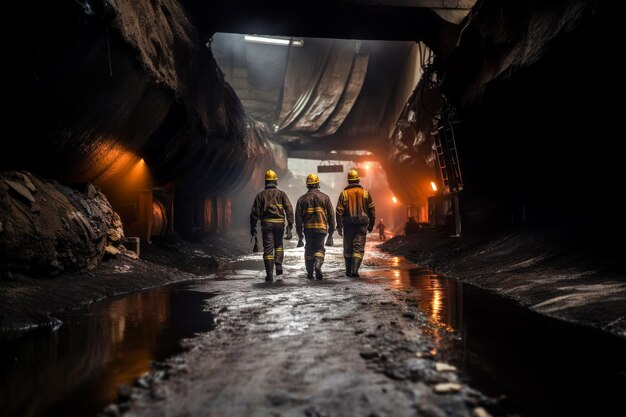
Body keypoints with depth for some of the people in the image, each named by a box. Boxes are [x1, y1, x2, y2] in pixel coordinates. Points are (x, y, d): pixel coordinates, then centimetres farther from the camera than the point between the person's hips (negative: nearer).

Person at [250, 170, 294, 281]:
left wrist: (253, 227, 8)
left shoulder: (260, 195, 5)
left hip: (266, 223, -1)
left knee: (268, 248, 2)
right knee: (278, 245, 21)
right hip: (279, 223, 1)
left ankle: (269, 274, 0)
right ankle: (279, 265, 0)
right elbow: (289, 209, -5)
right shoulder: (281, 193, 5)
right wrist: (290, 224, -5)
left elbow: (255, 212, 2)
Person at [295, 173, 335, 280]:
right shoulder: (325, 197, 4)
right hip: (322, 228, -1)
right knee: (320, 248, 8)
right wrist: (331, 231, 9)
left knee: (309, 249, 13)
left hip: (308, 228, 1)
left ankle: (310, 273, 14)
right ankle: (318, 264, -19)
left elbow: (298, 217, 3)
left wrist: (299, 232, 9)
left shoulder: (302, 199, 5)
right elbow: (331, 215, 4)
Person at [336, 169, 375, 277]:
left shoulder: (344, 193, -1)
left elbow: (339, 211, -4)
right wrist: (371, 224, 14)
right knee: (359, 248, 0)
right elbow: (372, 210, 5)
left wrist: (339, 226, 0)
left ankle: (348, 271, 18)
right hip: (362, 224, 0)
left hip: (348, 224, 0)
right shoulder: (365, 193, 3)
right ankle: (355, 270, -12)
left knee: (348, 248, 12)